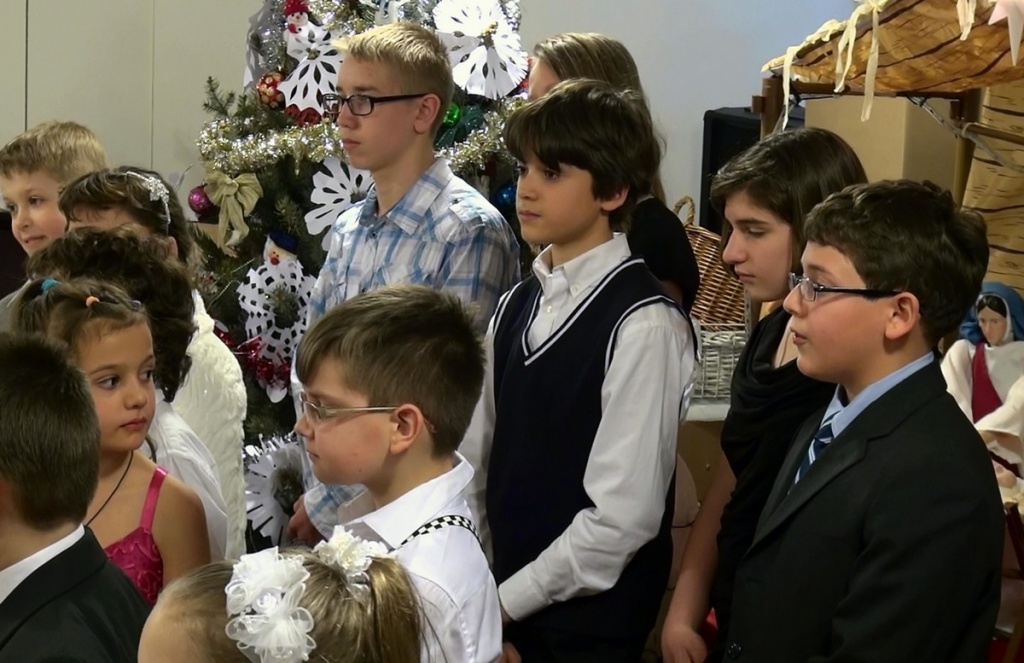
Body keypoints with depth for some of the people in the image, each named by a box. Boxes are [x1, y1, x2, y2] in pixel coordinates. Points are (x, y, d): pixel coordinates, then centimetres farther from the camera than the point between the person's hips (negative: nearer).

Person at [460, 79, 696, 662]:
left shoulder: (642, 325, -16)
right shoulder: (517, 308, 6)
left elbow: (623, 517, -18)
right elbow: (479, 460, 9)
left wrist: (507, 601, -13)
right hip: (507, 604, 6)